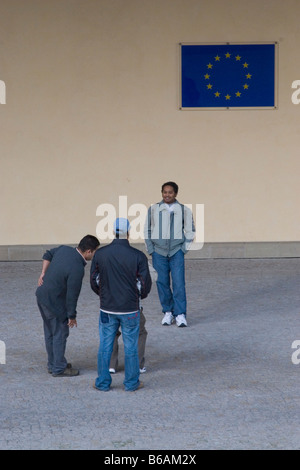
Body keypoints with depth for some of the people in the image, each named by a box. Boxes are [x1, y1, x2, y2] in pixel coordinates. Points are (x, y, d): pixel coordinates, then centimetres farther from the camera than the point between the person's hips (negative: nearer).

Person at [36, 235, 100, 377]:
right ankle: (59, 369, 14)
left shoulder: (64, 249, -5)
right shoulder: (77, 269, -28)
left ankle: (52, 364, 32)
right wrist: (72, 316, -10)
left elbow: (47, 255, 15)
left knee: (50, 332, 19)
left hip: (41, 294, 9)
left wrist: (43, 273, 13)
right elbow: (72, 295, -21)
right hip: (54, 301, -9)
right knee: (60, 334, 5)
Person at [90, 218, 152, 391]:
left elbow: (94, 281, 3)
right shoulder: (138, 256, -13)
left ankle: (103, 382, 20)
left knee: (105, 346, 13)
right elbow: (146, 284, -6)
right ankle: (132, 383, 19)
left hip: (107, 308, 2)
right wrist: (141, 295, 16)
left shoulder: (100, 254, -6)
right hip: (130, 309, -2)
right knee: (131, 347, 10)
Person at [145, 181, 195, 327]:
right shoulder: (153, 209, 5)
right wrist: (151, 249, 5)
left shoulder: (184, 210, 4)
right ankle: (168, 312, 14)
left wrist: (184, 248, 3)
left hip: (177, 251, -1)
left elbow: (190, 231, 12)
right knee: (162, 283, 2)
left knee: (179, 283, -9)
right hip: (159, 252, 1)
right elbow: (147, 230, 13)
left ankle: (180, 315, -6)